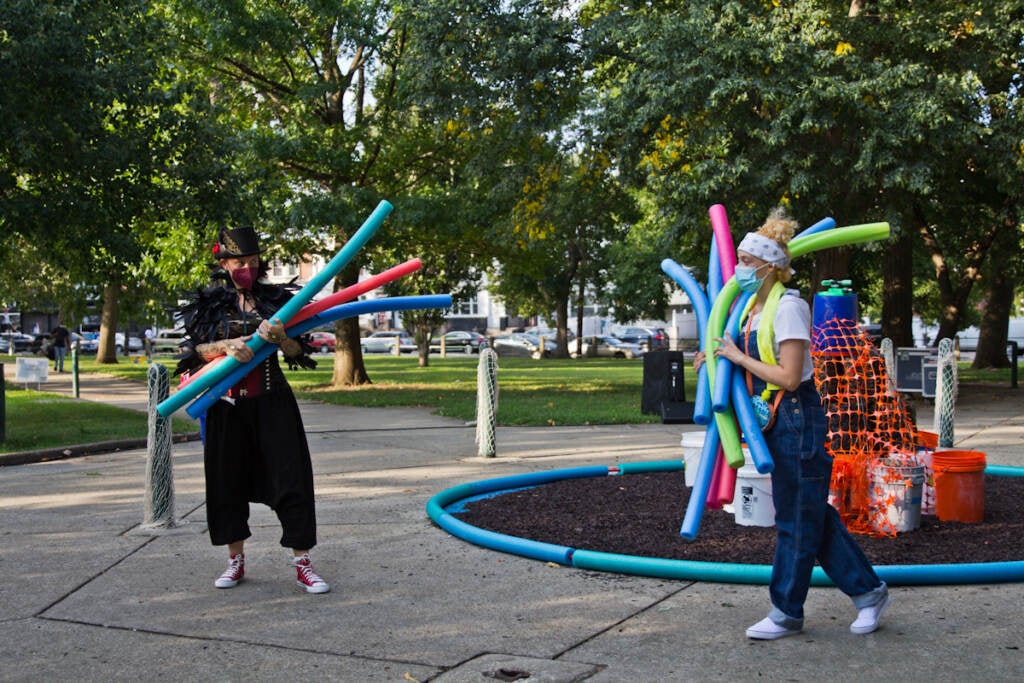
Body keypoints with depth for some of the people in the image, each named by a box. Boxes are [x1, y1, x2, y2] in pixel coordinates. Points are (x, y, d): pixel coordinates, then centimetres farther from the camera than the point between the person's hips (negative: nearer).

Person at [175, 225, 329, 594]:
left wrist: (280, 339, -20)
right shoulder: (208, 303, 6)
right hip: (227, 405, 1)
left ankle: (302, 563, 0)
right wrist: (226, 346, -16)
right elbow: (193, 350, 1)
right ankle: (235, 559, 22)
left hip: (273, 402, -1)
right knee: (228, 479, 7)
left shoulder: (277, 299, 6)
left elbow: (298, 353, 2)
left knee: (291, 477, -5)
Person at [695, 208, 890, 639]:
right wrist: (716, 360, 9)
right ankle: (867, 590, 23)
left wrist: (740, 358, -14)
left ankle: (787, 612, 11)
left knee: (797, 515, 1)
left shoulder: (787, 306, -16)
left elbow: (789, 377, -22)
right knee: (812, 512, 13)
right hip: (776, 420, 10)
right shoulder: (755, 305, 11)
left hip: (797, 418, -10)